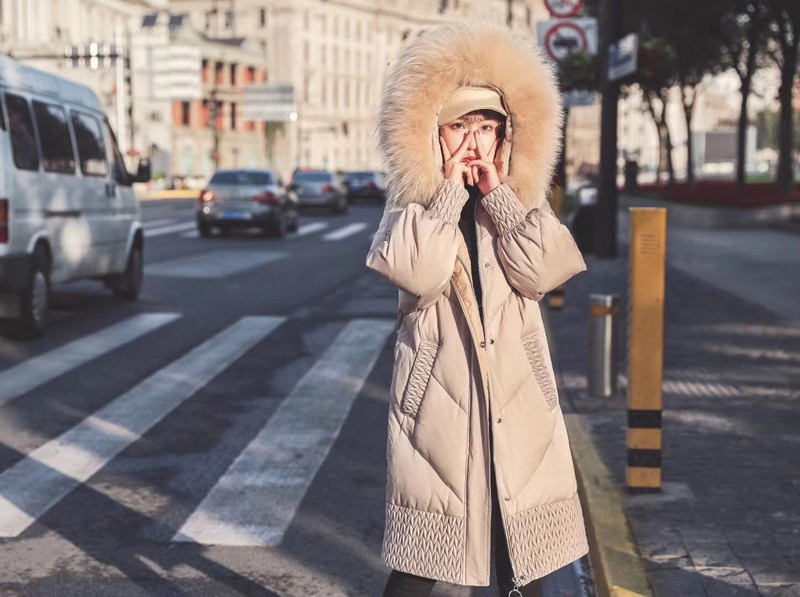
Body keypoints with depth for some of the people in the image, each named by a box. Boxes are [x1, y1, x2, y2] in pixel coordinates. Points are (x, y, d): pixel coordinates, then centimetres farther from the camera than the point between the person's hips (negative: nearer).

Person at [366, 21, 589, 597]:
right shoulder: (411, 208, 3)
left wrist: (497, 193, -7)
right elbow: (419, 274, -18)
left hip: (518, 397, 3)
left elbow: (542, 272, -9)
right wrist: (451, 189, -10)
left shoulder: (522, 204, 10)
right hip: (437, 395, -2)